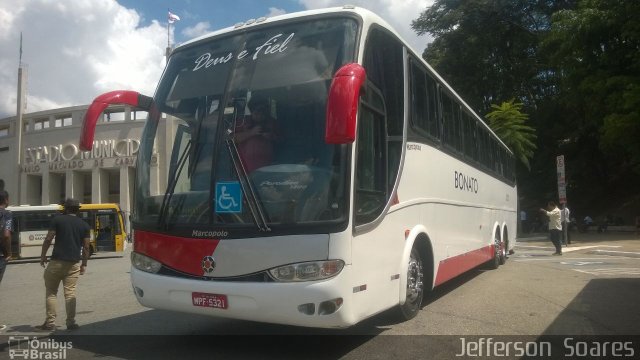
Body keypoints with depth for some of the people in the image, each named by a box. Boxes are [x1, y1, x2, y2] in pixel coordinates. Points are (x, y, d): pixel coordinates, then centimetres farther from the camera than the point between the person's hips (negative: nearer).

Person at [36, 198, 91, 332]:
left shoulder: (57, 220, 2)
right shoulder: (84, 225, 7)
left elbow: (48, 239, -4)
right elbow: (86, 247, 6)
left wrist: (43, 255, 7)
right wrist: (84, 264, 13)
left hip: (56, 262, -2)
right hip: (73, 264, 2)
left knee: (51, 292, 9)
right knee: (70, 293, 4)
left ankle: (50, 323, 8)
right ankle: (71, 322, 2)